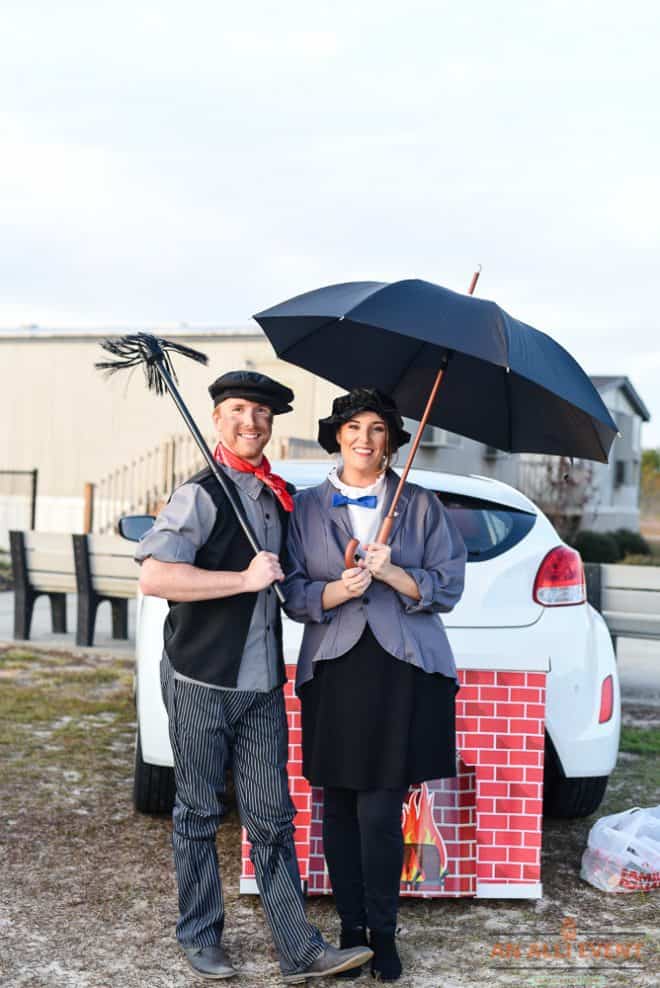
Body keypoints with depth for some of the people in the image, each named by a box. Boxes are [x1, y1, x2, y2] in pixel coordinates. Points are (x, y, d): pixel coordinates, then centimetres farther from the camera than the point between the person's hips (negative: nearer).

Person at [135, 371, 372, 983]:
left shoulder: (281, 497, 13)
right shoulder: (202, 494, -10)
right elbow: (154, 576, -23)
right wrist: (245, 578, -21)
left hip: (262, 685, 6)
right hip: (201, 680, -5)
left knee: (272, 817, 7)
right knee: (198, 814, 9)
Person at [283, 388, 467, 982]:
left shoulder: (422, 505, 8)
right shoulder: (307, 508, 9)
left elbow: (447, 588, 3)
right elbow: (294, 596, 4)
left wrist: (391, 572, -12)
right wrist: (339, 590, -15)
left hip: (402, 672, -1)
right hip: (333, 671, 2)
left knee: (380, 813, -4)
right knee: (339, 810, 5)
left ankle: (383, 934, 12)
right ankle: (351, 928, 20)